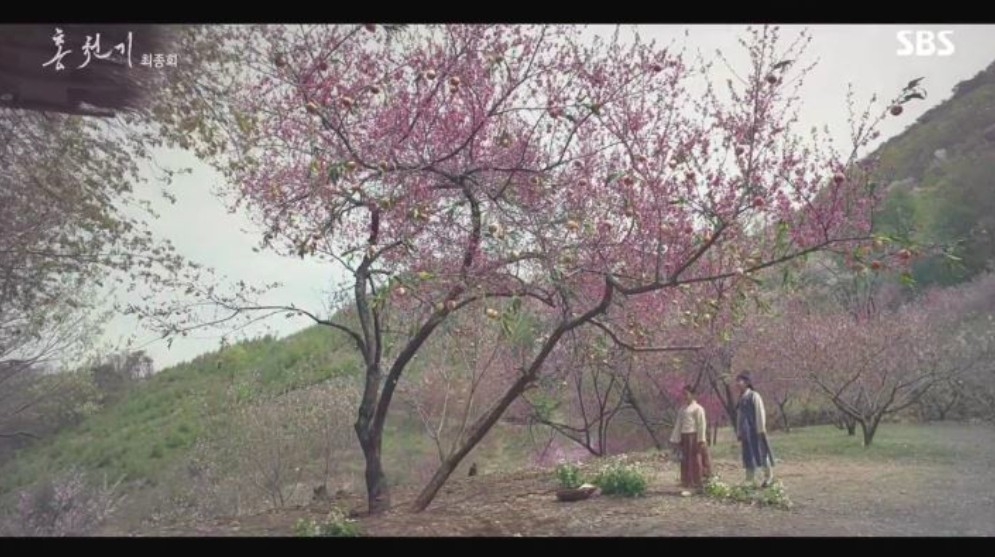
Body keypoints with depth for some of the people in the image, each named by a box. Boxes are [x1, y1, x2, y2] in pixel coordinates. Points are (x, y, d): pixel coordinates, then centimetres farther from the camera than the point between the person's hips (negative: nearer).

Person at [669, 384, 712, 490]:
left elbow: (702, 424, -8)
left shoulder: (697, 408, -3)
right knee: (685, 459, 7)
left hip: (694, 435, -6)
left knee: (695, 458, -4)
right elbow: (678, 424, 14)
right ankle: (687, 481, 15)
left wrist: (701, 439, -13)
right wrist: (675, 439, 10)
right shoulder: (682, 409, 15)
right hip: (684, 436, 6)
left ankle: (697, 482, 2)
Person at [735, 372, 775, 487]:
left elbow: (760, 413, -11)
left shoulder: (754, 396, -6)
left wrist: (761, 429, -15)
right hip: (746, 432, 7)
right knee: (748, 456, 7)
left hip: (756, 430, -7)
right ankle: (750, 481, 11)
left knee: (761, 453, 0)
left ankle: (769, 476, 16)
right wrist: (739, 433, 15)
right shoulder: (741, 398, 14)